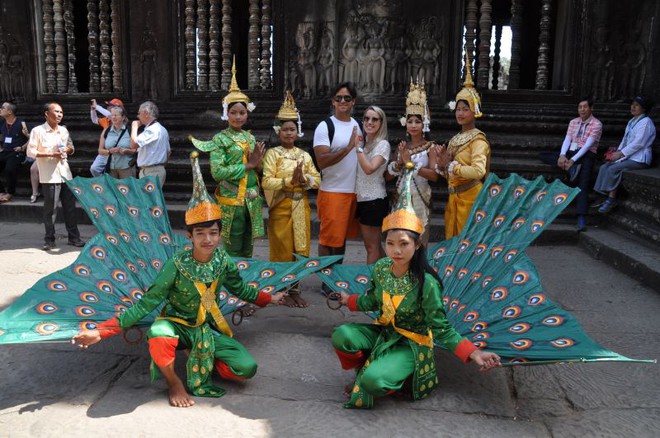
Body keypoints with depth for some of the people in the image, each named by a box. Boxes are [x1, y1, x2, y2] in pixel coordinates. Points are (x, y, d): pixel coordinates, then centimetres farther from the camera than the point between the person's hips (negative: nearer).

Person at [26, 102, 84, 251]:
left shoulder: (64, 130, 11)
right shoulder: (38, 131, -6)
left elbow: (71, 149, 19)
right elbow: (30, 152, -8)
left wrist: (68, 150, -5)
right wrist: (51, 154, -17)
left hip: (66, 174, 5)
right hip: (50, 176, -5)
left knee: (70, 207, 8)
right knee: (50, 209, 0)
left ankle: (74, 237, 17)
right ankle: (49, 240, 11)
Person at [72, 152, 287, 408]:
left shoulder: (223, 261, -8)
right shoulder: (176, 265, -21)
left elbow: (239, 288, 12)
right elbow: (146, 304, -21)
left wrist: (267, 299, 19)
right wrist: (101, 331, -27)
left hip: (210, 328, 3)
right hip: (178, 325, -3)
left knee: (247, 369, -16)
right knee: (158, 332, -41)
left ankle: (200, 363, 11)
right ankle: (174, 383, -11)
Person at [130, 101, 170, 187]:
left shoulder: (152, 130, -16)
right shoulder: (162, 129, 16)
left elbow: (134, 144, -21)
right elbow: (168, 151, 20)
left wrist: (134, 127, -8)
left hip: (151, 172, -10)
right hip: (159, 169, 10)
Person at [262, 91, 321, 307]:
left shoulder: (304, 155, 10)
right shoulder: (273, 153, -4)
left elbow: (317, 179, 4)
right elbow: (266, 182, -14)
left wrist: (304, 179, -16)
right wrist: (290, 180, -23)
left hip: (301, 207, 5)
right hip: (281, 207, -4)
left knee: (300, 248, 9)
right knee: (282, 249, 2)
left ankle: (295, 289, 21)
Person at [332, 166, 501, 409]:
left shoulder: (426, 284, -24)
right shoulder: (380, 268, -8)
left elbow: (442, 330, -18)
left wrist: (473, 353, -31)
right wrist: (348, 300, 28)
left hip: (411, 343, -5)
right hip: (383, 332, 6)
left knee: (373, 381, -31)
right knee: (341, 335, -23)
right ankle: (364, 369, 7)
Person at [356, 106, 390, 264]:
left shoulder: (383, 145, -11)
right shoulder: (363, 142, 10)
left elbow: (369, 169, -24)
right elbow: (359, 170, 8)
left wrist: (358, 147, -24)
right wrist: (357, 145, 1)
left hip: (374, 200, -8)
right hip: (362, 198, 8)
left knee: (372, 246, 1)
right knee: (374, 244, 16)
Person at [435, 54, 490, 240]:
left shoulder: (478, 139, -11)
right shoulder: (455, 140, 12)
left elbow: (479, 171, -26)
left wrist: (451, 165, -15)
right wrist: (442, 164, -6)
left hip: (470, 197, -7)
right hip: (454, 197, 7)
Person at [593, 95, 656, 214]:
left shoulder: (645, 122, -12)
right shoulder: (633, 121, 17)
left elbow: (638, 143, -20)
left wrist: (620, 154, -20)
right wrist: (618, 151, 3)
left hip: (639, 158, -9)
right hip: (628, 155, 9)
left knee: (613, 169, -26)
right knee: (604, 167, -9)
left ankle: (612, 199, -17)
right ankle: (606, 196, -8)